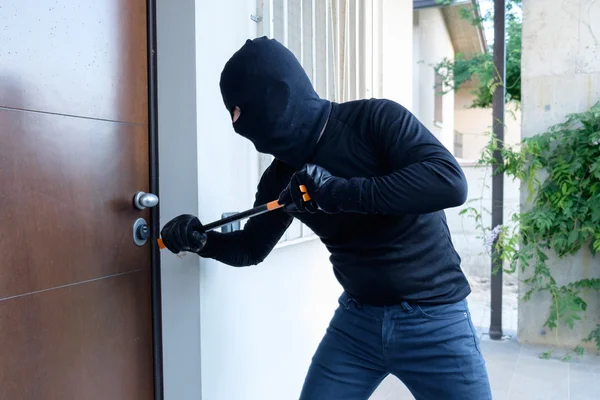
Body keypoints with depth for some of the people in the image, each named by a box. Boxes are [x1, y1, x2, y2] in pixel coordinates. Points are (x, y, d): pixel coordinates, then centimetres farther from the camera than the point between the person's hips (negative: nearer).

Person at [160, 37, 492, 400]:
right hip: (357, 318, 4)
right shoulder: (282, 175, 0)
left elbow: (450, 182, -28)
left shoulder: (375, 119, -15)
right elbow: (250, 247, 13)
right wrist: (203, 240, -7)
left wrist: (337, 192, -31)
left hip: (434, 318, -4)